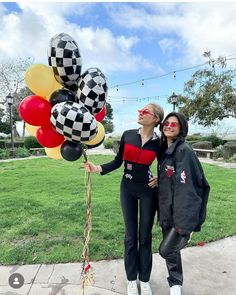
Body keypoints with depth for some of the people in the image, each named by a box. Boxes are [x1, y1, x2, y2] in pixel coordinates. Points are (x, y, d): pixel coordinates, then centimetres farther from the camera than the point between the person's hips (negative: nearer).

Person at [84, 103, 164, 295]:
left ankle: (145, 280, 31)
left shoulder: (158, 143, -6)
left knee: (145, 235, 11)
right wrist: (98, 168, -13)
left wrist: (159, 179, -5)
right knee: (131, 235, 11)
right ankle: (131, 279, 31)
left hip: (147, 190, 0)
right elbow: (118, 162, -1)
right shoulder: (127, 135, -5)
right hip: (127, 188, 1)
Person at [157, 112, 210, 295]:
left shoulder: (184, 150, -18)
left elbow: (186, 187, -23)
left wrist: (186, 221, -24)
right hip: (167, 212, 8)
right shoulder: (165, 149, 8)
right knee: (171, 250, 18)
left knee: (166, 250, -3)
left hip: (182, 214, -7)